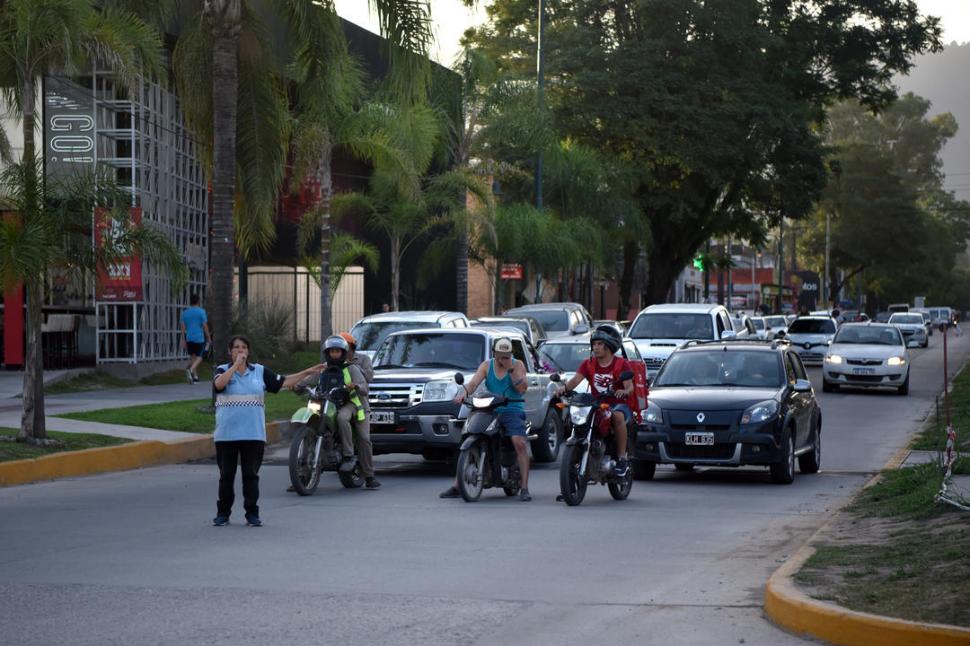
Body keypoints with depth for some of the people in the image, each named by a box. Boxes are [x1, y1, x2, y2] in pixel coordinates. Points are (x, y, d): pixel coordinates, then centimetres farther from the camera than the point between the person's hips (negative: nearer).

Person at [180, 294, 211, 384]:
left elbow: (183, 327, 4)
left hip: (189, 339, 4)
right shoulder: (201, 311, -6)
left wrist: (183, 340, 7)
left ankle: (195, 377, 13)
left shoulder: (185, 312, 6)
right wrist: (209, 339, 2)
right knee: (199, 357, 1)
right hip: (199, 338, -4)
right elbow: (205, 326, -6)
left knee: (192, 357, 14)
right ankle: (190, 370, -26)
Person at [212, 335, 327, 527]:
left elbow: (283, 382, 11)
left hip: (253, 434, 2)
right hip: (226, 434, -2)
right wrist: (236, 365, -16)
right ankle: (223, 513, 13)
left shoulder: (260, 371, 10)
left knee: (251, 475, 3)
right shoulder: (223, 370, 2)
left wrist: (307, 373, 7)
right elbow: (219, 384, -19)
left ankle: (252, 513, 9)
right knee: (226, 475, 4)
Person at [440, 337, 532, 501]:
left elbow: (522, 389, -11)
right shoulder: (486, 366, 9)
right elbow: (473, 383, -6)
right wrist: (463, 393, -27)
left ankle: (524, 488, -23)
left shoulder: (517, 365, 2)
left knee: (519, 443, -26)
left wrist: (511, 369, -17)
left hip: (513, 411, -3)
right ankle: (456, 486, -3)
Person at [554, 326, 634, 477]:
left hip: (618, 404, -4)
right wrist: (564, 387, -26)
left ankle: (622, 458, -31)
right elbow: (576, 379, -4)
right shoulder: (588, 364, 12)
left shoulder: (622, 364, 2)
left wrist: (625, 391, -34)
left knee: (618, 416, -38)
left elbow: (630, 387, -10)